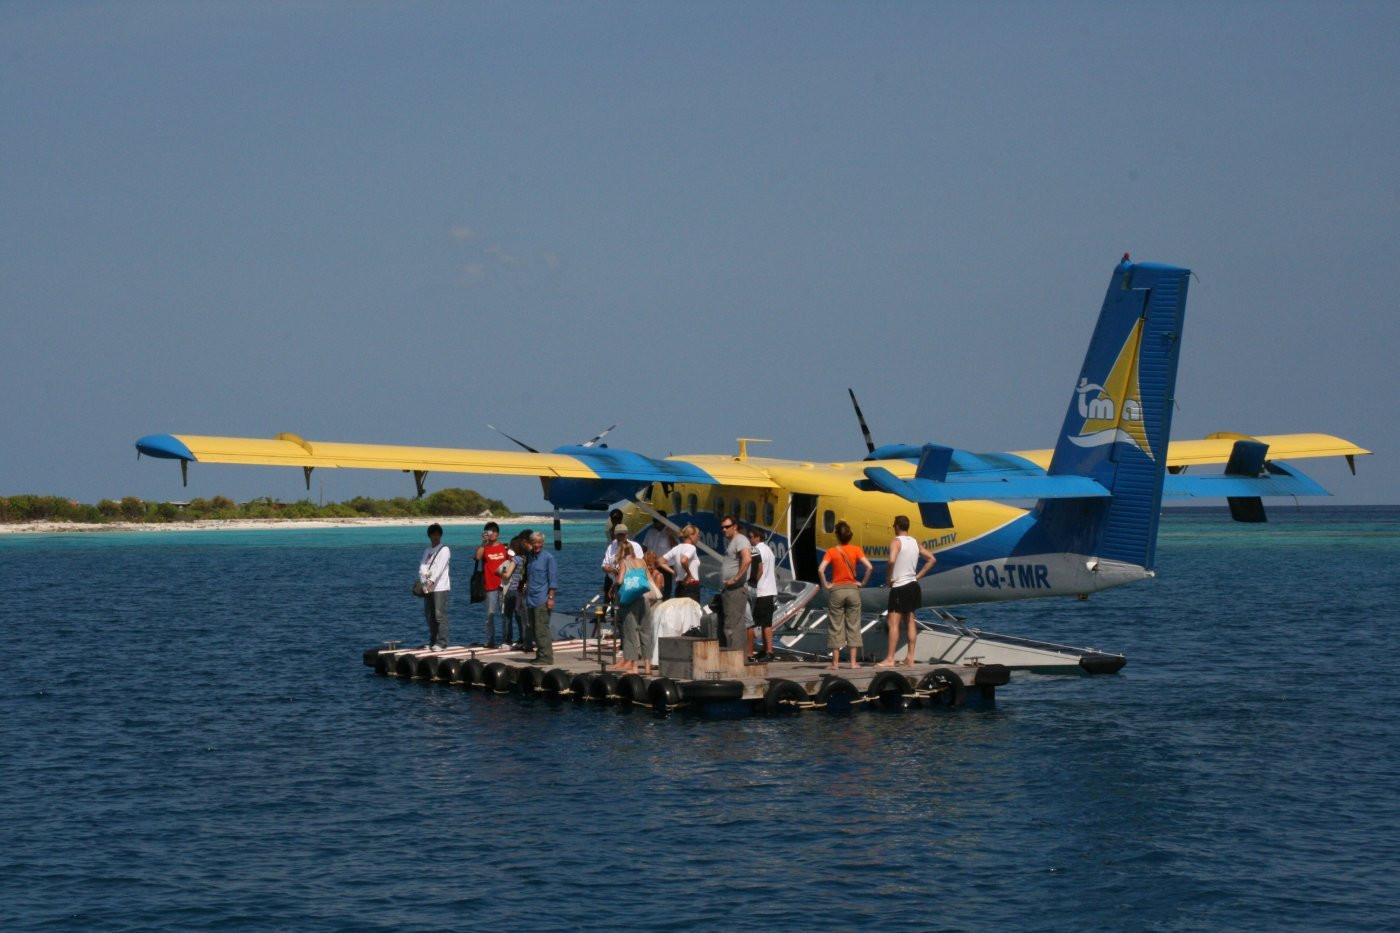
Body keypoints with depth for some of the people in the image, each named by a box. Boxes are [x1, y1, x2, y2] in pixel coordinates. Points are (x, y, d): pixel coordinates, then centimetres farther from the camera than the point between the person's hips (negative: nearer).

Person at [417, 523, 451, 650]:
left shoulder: (444, 549, 0)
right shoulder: (427, 550, 18)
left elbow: (440, 567, -12)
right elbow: (422, 566, 8)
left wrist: (432, 581, -23)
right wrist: (424, 581, -11)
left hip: (440, 587, -6)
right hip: (428, 587, 6)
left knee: (440, 615, -10)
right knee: (429, 616, 8)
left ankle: (441, 642, -10)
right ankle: (433, 641, 16)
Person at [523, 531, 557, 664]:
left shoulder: (548, 558, -5)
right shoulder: (530, 557, 15)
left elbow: (553, 580, -8)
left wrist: (551, 597, -14)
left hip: (542, 599, -7)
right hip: (531, 600, 7)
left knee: (541, 629, -11)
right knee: (534, 628, 9)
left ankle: (546, 657, -9)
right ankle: (540, 655, 15)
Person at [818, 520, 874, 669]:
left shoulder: (832, 551, -5)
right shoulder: (856, 549, -2)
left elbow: (820, 569, -19)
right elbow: (869, 567, -13)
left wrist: (825, 585, -6)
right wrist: (862, 582, -1)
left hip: (836, 590, -1)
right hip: (853, 590, 1)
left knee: (835, 627, 4)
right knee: (853, 626, 7)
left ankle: (835, 663, 3)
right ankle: (853, 662, 4)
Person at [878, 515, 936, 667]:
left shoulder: (896, 542, -12)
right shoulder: (915, 543, 10)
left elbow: (892, 561, -29)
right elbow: (932, 559, 14)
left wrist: (889, 578, -15)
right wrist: (918, 576, 12)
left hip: (899, 587, -8)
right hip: (912, 585, 8)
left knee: (893, 623, -9)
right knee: (910, 621, 13)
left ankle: (890, 659, -14)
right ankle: (910, 657, 15)